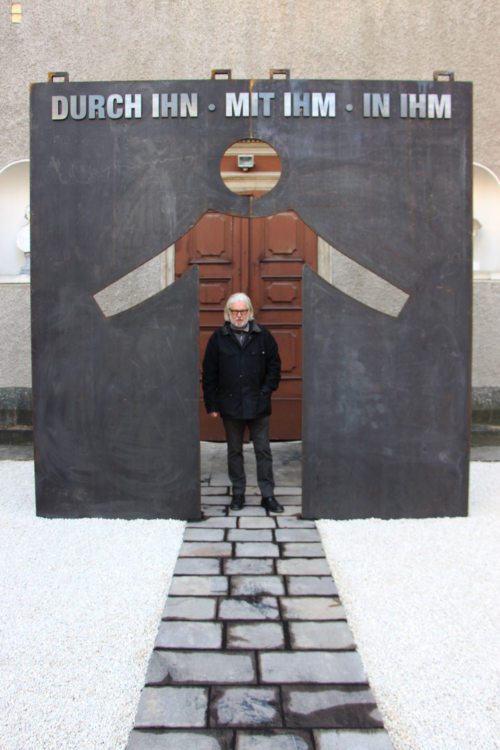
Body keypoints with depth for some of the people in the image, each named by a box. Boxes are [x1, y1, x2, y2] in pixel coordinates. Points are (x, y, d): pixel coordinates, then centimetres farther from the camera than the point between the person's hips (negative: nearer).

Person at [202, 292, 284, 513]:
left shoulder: (263, 336, 1)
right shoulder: (218, 338, 1)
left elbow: (274, 366, 7)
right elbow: (209, 374, 2)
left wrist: (266, 391, -3)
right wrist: (211, 405, -1)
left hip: (258, 405, 0)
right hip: (230, 405, 1)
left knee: (263, 451, 4)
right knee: (234, 451, 11)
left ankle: (268, 495, 11)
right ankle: (238, 493, 22)